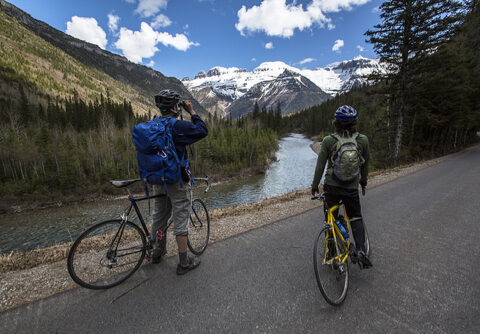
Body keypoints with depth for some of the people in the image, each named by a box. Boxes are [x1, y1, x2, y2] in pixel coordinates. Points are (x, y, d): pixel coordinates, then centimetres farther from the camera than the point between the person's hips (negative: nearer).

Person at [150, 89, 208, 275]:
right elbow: (203, 131, -10)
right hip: (178, 180, -7)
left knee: (158, 216, 20)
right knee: (181, 219, 3)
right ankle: (184, 262, 15)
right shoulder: (178, 125, -17)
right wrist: (191, 112, -4)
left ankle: (156, 252, 40)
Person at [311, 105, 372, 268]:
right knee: (356, 217, 22)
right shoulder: (363, 140, -4)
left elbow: (320, 166, -6)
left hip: (331, 187, -1)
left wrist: (314, 186, 5)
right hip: (351, 187, 1)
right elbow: (365, 164, 7)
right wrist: (363, 181, 24)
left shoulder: (328, 141, -10)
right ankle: (360, 249, 8)